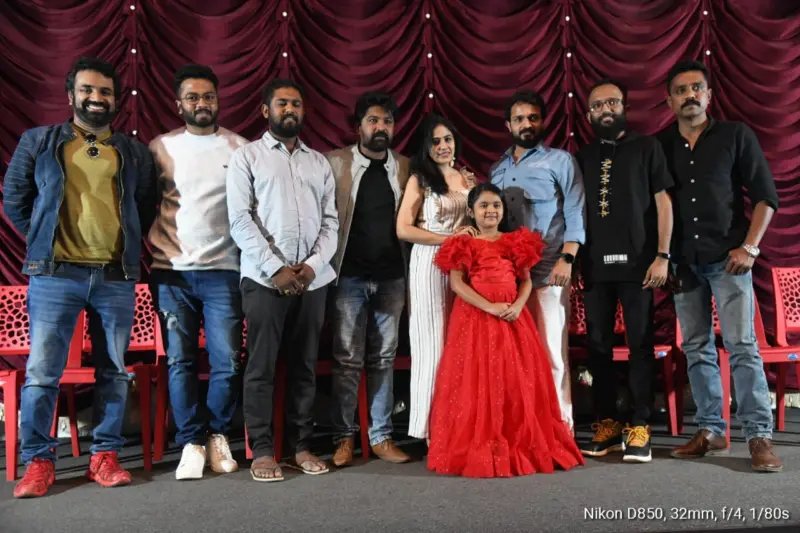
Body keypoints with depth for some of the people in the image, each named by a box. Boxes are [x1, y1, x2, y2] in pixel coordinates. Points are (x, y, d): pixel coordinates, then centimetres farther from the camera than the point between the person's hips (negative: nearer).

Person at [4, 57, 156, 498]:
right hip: (55, 275, -1)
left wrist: (127, 248, 8)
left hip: (117, 278, 2)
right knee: (42, 371, -1)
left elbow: (147, 210, 18)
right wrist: (44, 242, 7)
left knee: (113, 371, 5)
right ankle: (38, 461, 11)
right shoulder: (38, 141, 9)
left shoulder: (135, 153, 13)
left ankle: (105, 456, 15)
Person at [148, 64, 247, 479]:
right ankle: (192, 442, 13)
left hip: (223, 270, 0)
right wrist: (158, 247, -3)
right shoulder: (161, 147, 8)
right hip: (171, 271, 1)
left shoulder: (240, 148, 7)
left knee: (227, 361, -1)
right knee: (180, 361, 2)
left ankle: (217, 434, 18)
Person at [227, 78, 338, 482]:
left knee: (305, 365, 7)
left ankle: (301, 446, 17)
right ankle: (262, 450, 10)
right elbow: (240, 220, -5)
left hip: (312, 278, 3)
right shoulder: (247, 156, 5)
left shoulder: (319, 162, 16)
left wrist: (313, 264, -6)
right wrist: (275, 268, -12)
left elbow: (330, 221, 10)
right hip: (265, 278, -3)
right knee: (261, 366, 1)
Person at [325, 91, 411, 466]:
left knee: (383, 359, 9)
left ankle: (381, 436, 18)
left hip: (391, 277, 3)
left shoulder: (404, 167, 7)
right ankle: (344, 437, 15)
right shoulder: (335, 162, -1)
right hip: (349, 276, -3)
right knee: (348, 360, 3)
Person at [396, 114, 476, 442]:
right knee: (433, 344, -1)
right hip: (429, 266, -4)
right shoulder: (419, 180, 1)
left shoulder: (468, 179, 14)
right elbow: (403, 229, -8)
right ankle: (432, 427, 8)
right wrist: (449, 238, -14)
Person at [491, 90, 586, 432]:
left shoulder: (560, 161, 5)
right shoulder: (497, 169, 18)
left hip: (547, 272, -4)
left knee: (551, 351, -3)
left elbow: (576, 215, -2)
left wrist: (567, 258, -14)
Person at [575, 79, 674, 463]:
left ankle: (639, 429, 6)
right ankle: (607, 425, 14)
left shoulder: (647, 148, 6)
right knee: (598, 347, 5)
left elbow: (663, 201, 2)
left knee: (640, 345, 0)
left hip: (637, 263, -3)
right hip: (595, 266, 3)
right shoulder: (582, 157, 14)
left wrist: (662, 255, -7)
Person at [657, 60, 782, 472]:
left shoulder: (736, 135, 3)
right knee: (697, 349, 6)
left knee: (741, 345, -7)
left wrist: (749, 247, -8)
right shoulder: (659, 145, 9)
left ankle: (760, 437, 0)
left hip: (727, 257, -3)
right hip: (683, 262, 3)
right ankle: (710, 431, 15)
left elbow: (765, 194, 1)